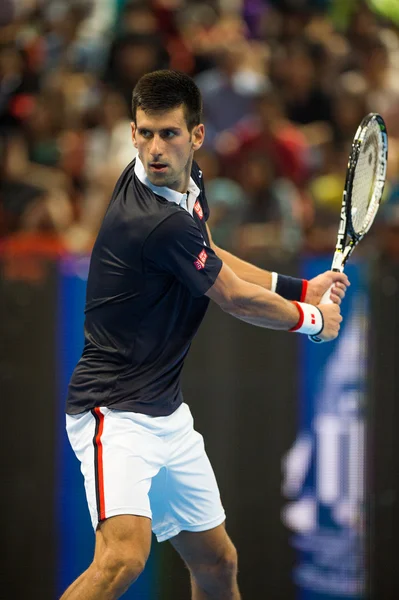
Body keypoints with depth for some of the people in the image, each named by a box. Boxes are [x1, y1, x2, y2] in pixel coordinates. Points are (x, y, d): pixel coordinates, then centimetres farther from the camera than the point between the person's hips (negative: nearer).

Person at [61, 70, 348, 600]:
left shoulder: (186, 180, 4)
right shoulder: (157, 222, -25)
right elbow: (237, 300, -11)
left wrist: (300, 288, 23)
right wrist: (315, 319, 8)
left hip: (167, 414, 10)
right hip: (116, 416, -10)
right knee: (125, 555, -31)